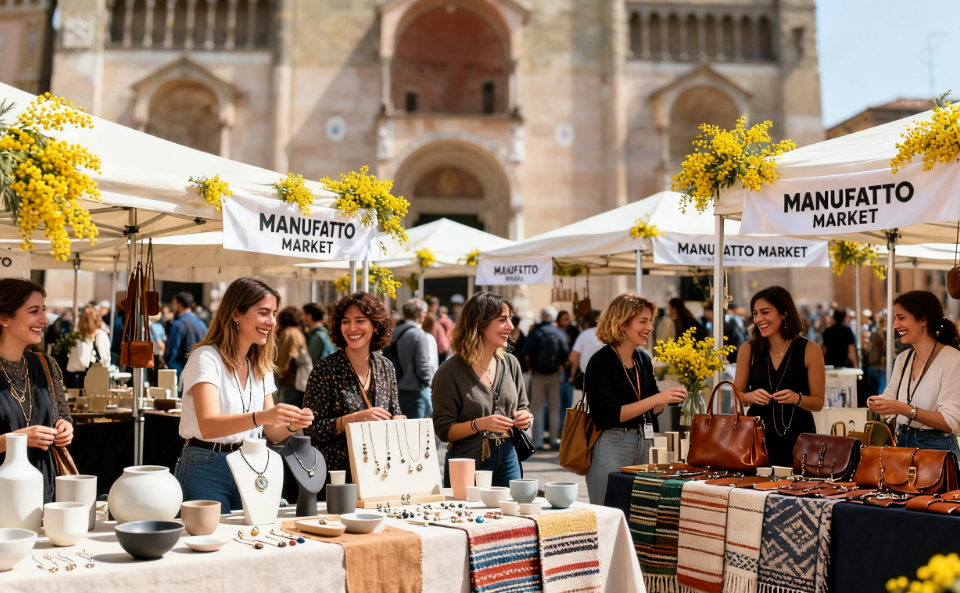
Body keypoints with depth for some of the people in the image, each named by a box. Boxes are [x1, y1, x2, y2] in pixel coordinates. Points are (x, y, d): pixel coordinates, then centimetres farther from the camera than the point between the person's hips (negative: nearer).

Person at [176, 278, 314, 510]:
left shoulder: (261, 366, 10)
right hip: (206, 469, -6)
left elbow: (271, 433, 8)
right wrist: (260, 417, -40)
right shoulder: (207, 357, -11)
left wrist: (291, 425, -14)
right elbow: (208, 426, -25)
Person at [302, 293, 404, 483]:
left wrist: (397, 421, -3)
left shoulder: (386, 367, 8)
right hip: (338, 473, -4)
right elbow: (311, 430, -9)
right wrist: (354, 418, -19)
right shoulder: (326, 369, -6)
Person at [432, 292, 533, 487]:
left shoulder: (510, 363, 7)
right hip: (467, 462, -5)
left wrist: (524, 418, -5)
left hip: (507, 459, 5)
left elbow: (522, 406, 17)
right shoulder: (450, 371, -10)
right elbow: (443, 430, -11)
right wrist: (480, 424, -24)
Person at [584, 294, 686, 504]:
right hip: (611, 447, -7)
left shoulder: (644, 360, 9)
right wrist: (656, 398, -23)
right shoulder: (601, 362, -12)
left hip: (644, 445, 7)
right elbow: (608, 414, -20)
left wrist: (668, 397, -6)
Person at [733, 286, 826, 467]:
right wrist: (751, 396, -14)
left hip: (798, 438, -1)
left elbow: (818, 402, -1)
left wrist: (797, 398, -20)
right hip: (758, 437, 1)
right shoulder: (748, 350, 2)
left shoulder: (810, 350, -3)